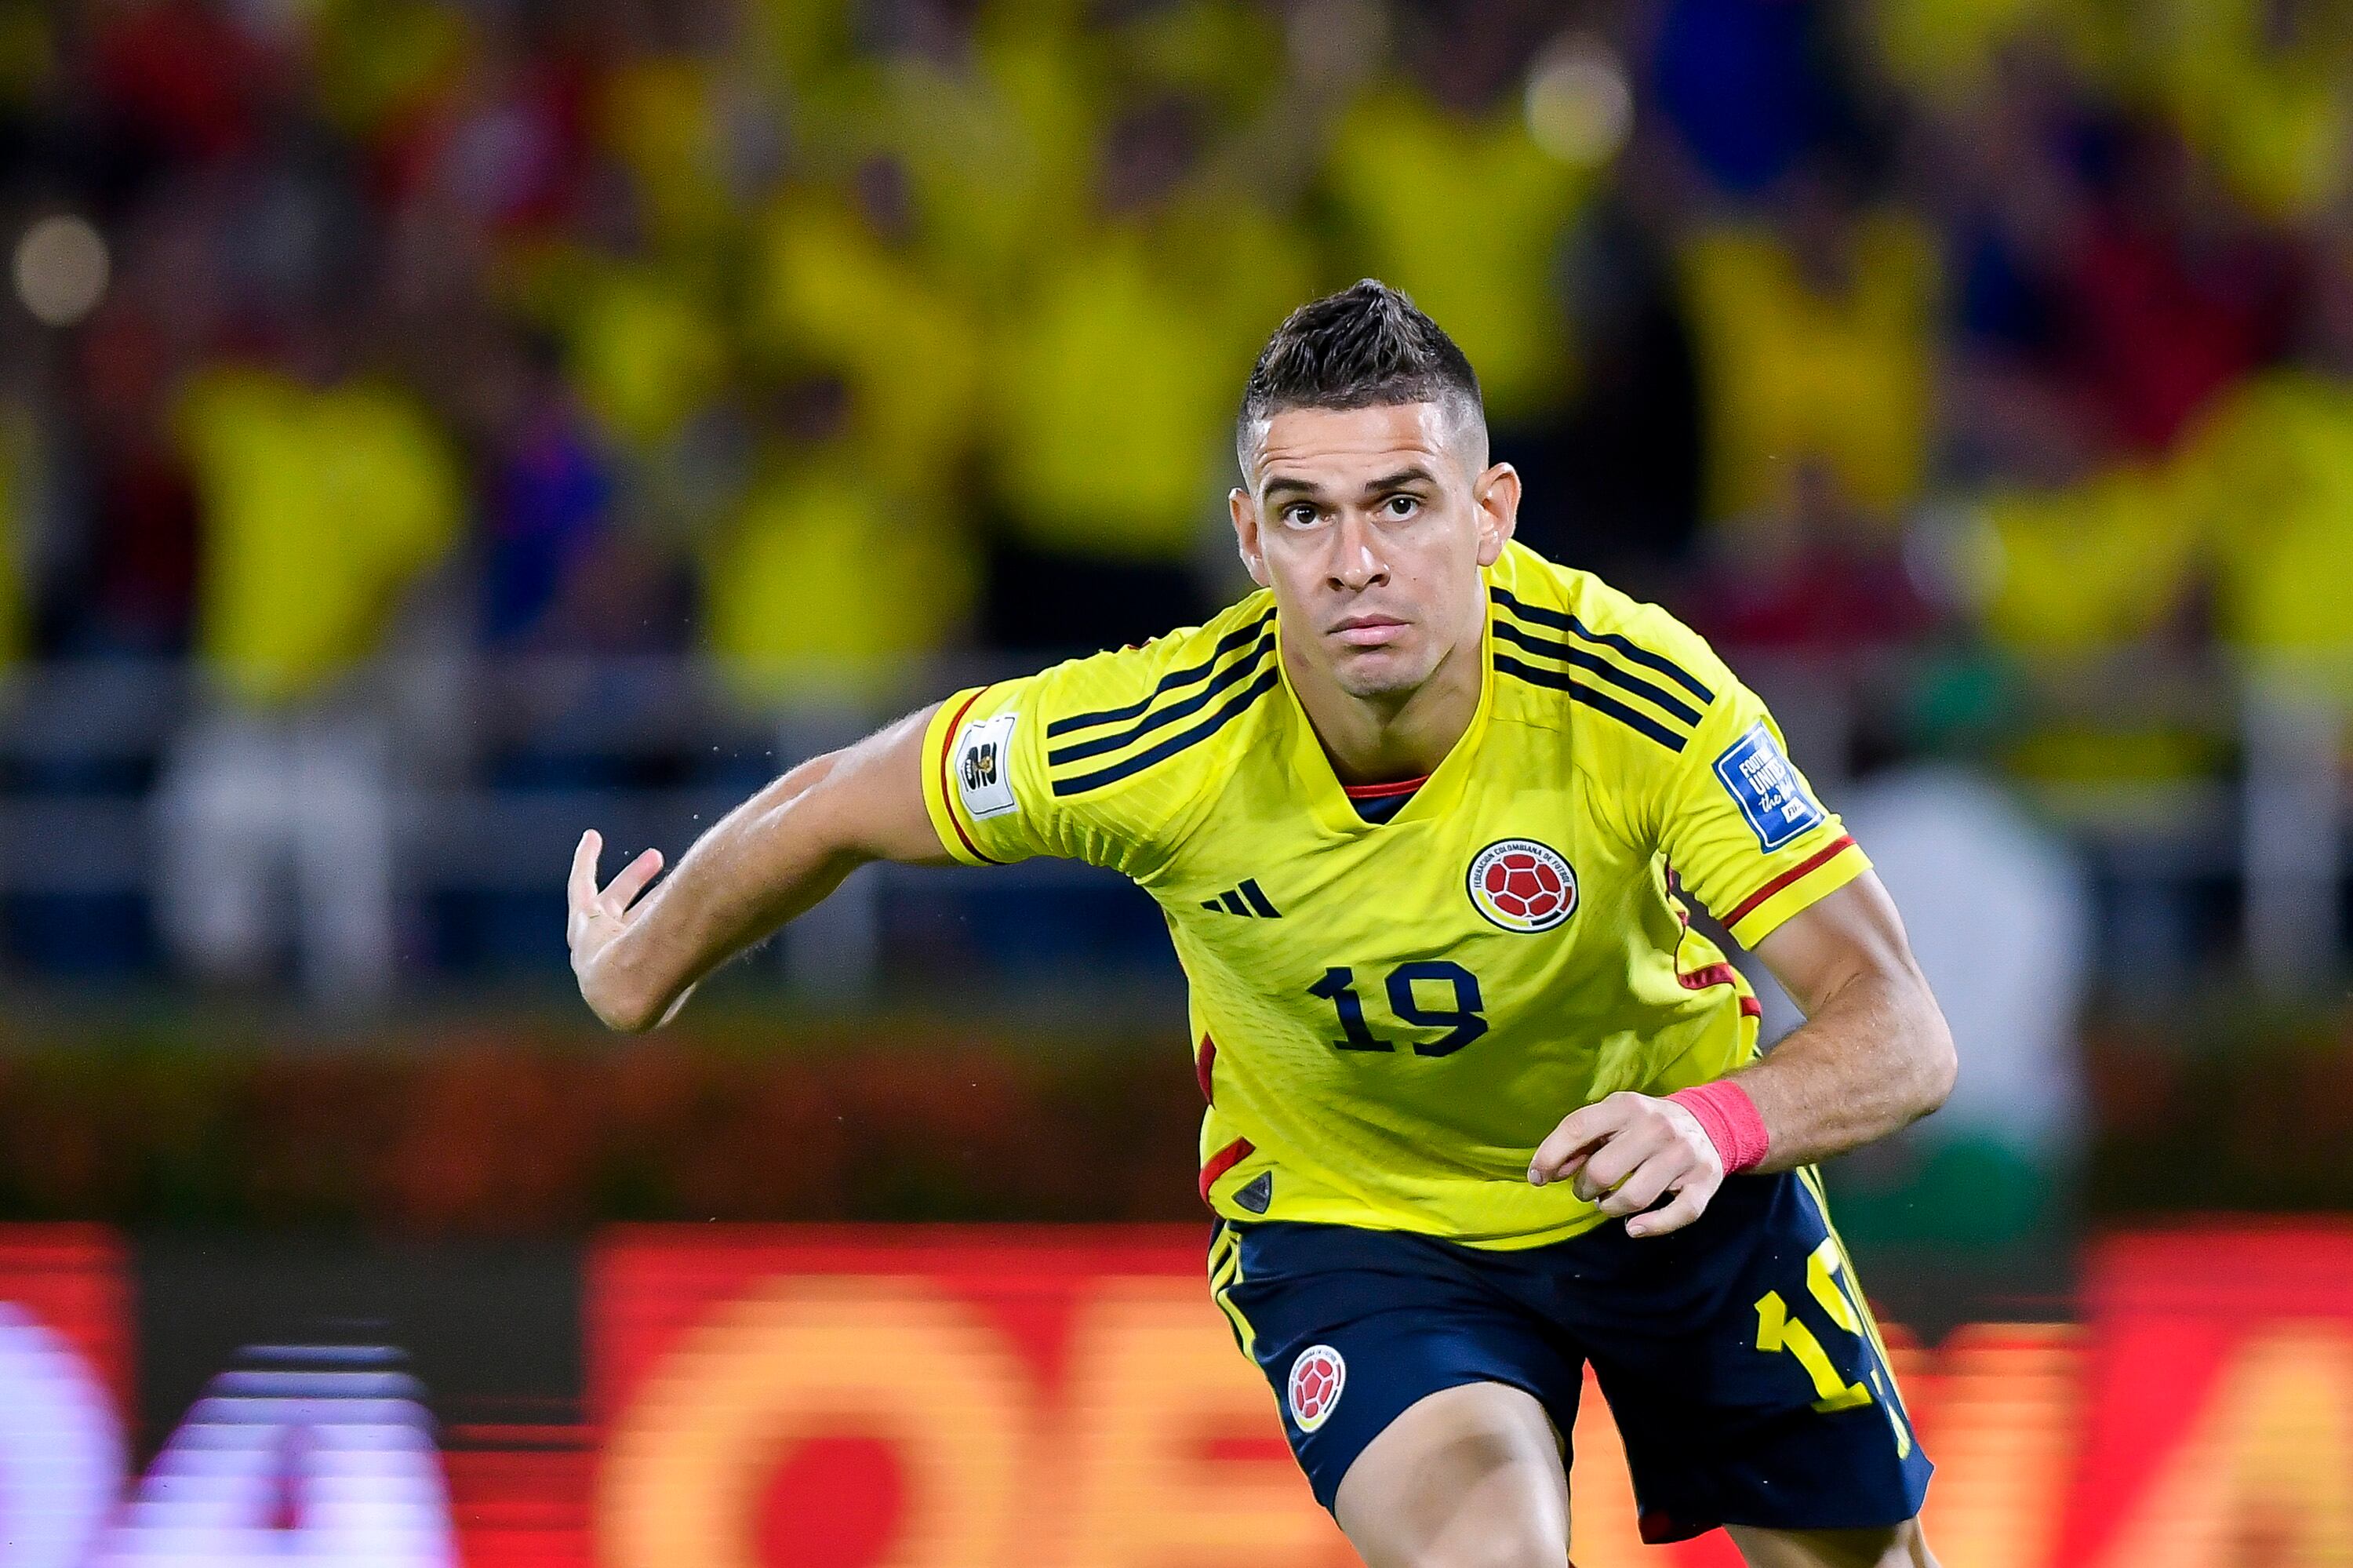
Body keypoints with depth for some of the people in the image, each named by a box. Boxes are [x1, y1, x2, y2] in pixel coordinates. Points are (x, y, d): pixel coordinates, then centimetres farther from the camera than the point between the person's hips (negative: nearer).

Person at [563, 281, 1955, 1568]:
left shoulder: (1643, 697, -32)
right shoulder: (1143, 746, -30)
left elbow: (1902, 1032, -33)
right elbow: (829, 812, -11)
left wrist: (1714, 1125, -53)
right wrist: (637, 980, 4)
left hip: (1675, 1185, 2)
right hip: (1347, 1223, -2)